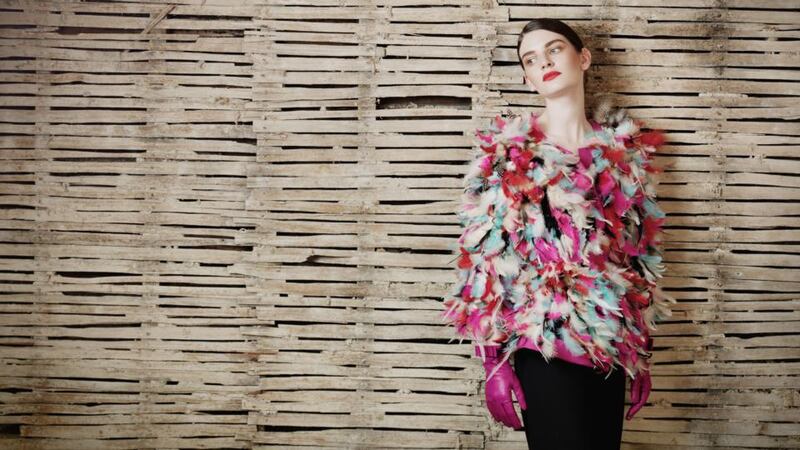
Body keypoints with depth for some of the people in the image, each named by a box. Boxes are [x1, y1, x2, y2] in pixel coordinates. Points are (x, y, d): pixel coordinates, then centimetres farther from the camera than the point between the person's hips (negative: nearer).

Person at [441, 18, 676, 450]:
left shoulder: (624, 150, 8)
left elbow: (640, 256, 12)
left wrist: (642, 353, 12)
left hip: (611, 348, 4)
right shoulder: (507, 151, -3)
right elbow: (483, 257, -6)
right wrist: (494, 362, -11)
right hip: (542, 348, -4)